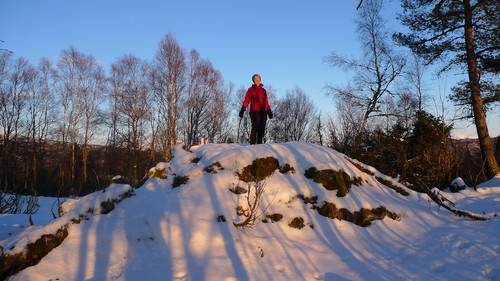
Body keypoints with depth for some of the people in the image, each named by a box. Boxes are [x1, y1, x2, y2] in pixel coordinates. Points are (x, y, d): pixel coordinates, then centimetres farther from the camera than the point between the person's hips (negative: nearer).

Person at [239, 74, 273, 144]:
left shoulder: (263, 90, 21)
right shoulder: (251, 89, 7)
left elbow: (266, 101, 24)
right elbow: (247, 100, -1)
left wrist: (269, 111, 17)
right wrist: (243, 109, -12)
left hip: (263, 112, 5)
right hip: (255, 111, -5)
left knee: (262, 128, 2)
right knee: (255, 127, -14)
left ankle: (259, 143, 6)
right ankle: (252, 144, -14)